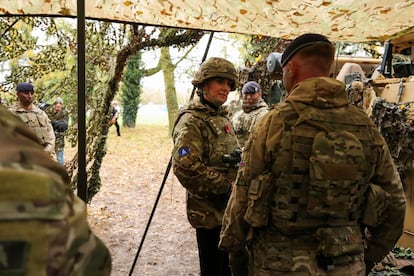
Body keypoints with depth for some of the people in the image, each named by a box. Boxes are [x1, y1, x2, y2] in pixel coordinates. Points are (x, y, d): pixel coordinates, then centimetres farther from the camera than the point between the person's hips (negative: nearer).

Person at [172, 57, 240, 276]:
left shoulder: (222, 117, 13)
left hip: (229, 208, 9)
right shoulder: (192, 120, -16)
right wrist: (227, 187, -21)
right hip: (209, 211, -9)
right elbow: (185, 167, -27)